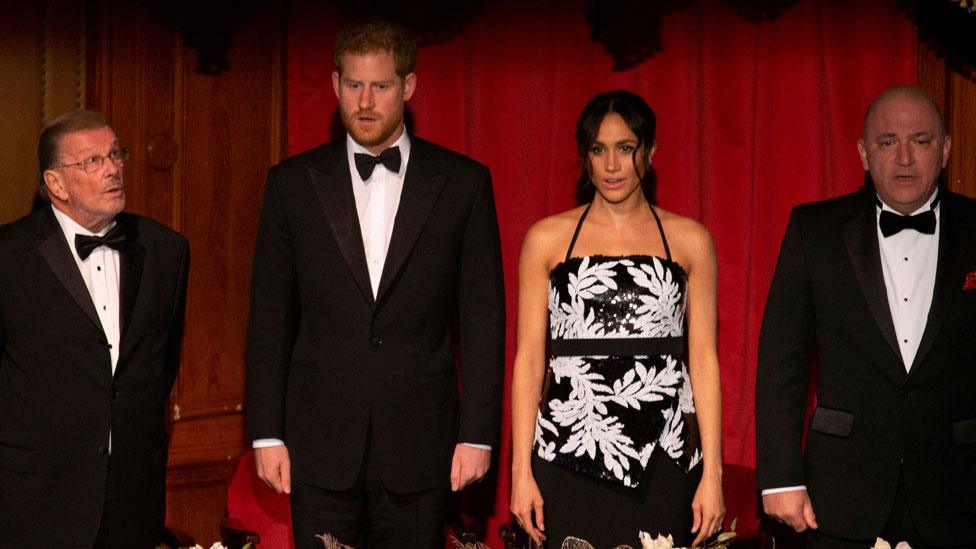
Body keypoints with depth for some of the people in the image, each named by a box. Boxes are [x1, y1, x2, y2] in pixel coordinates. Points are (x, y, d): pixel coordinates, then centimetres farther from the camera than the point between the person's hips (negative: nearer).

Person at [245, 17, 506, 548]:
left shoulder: (463, 182, 1)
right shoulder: (293, 182, 3)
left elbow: (482, 317, 1)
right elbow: (269, 318, 5)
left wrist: (477, 433, -3)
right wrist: (266, 433, 1)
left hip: (419, 443, 0)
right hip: (320, 441, 1)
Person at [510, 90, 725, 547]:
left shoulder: (689, 240, 7)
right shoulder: (547, 239, 7)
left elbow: (703, 359, 5)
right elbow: (529, 359, 5)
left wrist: (712, 474, 0)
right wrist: (521, 471, 0)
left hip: (663, 460, 0)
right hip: (569, 456, 0)